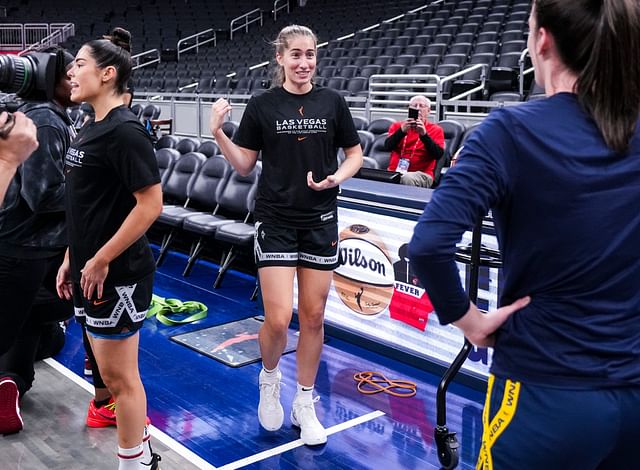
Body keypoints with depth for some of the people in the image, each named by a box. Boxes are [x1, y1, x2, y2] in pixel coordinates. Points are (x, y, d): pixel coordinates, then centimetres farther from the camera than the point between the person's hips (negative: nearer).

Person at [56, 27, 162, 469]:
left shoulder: (124, 130, -16)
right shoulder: (91, 128, 11)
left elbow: (150, 204, -21)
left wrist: (101, 261, -18)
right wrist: (71, 259, 15)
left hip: (117, 276, -9)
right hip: (91, 272, 9)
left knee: (119, 376, 3)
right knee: (112, 373, 17)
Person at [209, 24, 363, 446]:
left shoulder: (332, 103, 1)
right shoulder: (262, 106, -2)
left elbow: (355, 153, 9)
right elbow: (244, 166, 2)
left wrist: (336, 178, -10)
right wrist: (219, 133, -13)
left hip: (321, 221, 2)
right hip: (276, 222, -2)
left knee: (313, 317, 7)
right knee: (278, 320, -7)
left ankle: (305, 405, 24)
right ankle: (270, 378, 27)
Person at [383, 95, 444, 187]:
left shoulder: (436, 130, 9)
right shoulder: (397, 125, 16)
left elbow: (438, 155, -6)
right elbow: (387, 147, 0)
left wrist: (424, 134, -17)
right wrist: (402, 131, -15)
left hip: (421, 174, -2)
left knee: (407, 178, -36)